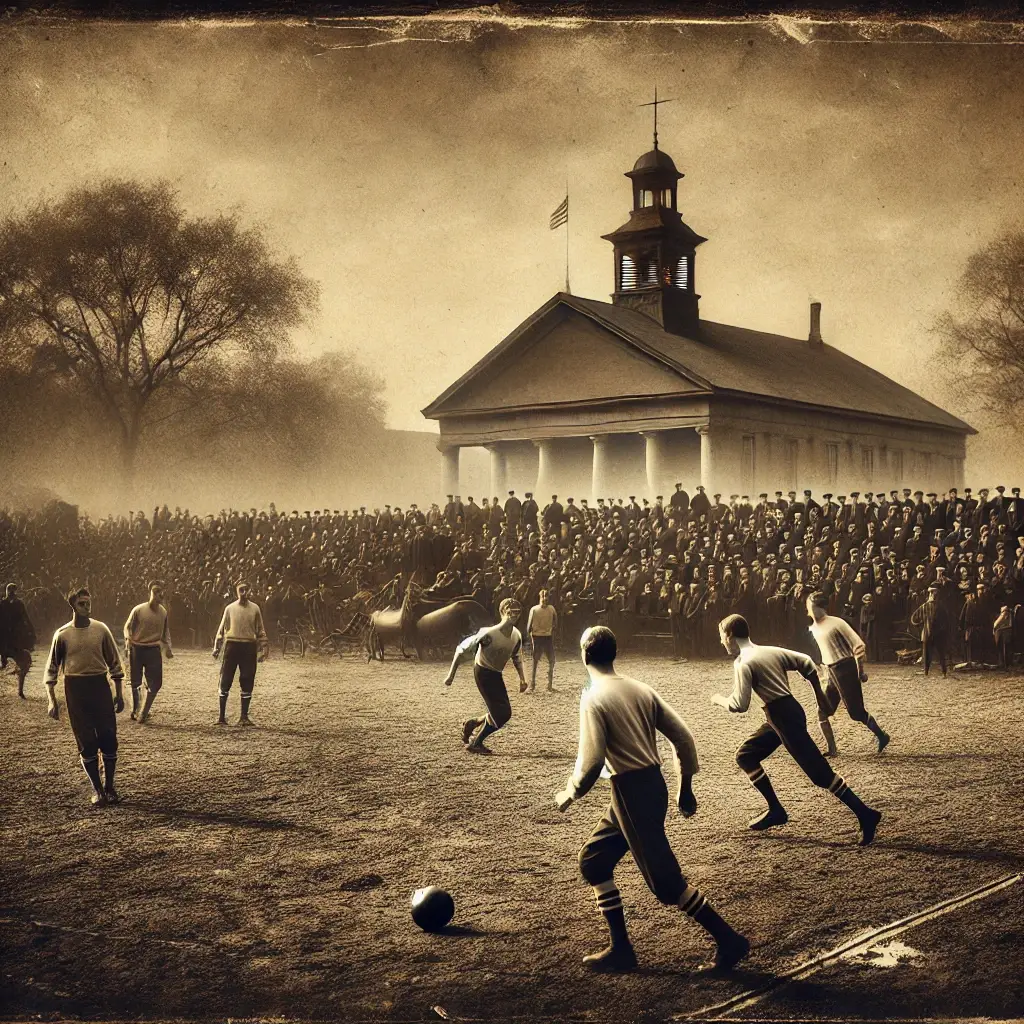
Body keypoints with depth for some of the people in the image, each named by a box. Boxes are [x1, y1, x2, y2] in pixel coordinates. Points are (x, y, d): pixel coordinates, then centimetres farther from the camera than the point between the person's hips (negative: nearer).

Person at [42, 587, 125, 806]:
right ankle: (97, 789, 14)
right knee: (86, 742, 2)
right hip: (75, 689, -1)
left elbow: (114, 663, 8)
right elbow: (52, 668, 4)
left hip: (99, 685, 1)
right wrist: (51, 700, -3)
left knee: (109, 738, 0)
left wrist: (119, 694, 7)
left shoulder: (101, 629, 1)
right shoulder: (62, 634, -2)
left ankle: (109, 786, 15)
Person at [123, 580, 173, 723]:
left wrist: (168, 647, 9)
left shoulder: (163, 612, 1)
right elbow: (128, 626, 1)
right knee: (135, 682, 6)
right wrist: (128, 638, -17)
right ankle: (135, 710, 25)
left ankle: (144, 713, 11)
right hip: (137, 648, -3)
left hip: (154, 650, 3)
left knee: (155, 683, -3)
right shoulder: (138, 610, -12)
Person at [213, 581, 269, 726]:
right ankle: (222, 716, 6)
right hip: (232, 645, -1)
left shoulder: (255, 608, 6)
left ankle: (244, 717, 12)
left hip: (249, 647, 1)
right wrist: (217, 647, 1)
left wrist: (263, 649, 4)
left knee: (247, 682, 3)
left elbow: (260, 631, 10)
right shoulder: (230, 608, 4)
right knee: (225, 681, -2)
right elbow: (222, 628, 8)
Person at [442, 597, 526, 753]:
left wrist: (522, 679, 4)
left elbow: (517, 658, 14)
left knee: (504, 713, 2)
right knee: (500, 712, -14)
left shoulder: (517, 636, -5)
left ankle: (472, 724, 25)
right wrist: (451, 675, -16)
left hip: (496, 674, 7)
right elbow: (462, 650, -19)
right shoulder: (489, 633, -26)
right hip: (483, 672, -7)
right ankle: (475, 743, 2)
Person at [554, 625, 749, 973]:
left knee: (665, 881, -1)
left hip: (632, 792, -8)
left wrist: (570, 793, -1)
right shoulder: (640, 689, 9)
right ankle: (620, 949, 19)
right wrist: (685, 787, 17)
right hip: (653, 784, 8)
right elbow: (683, 737, 8)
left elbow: (592, 760, -19)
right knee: (592, 859, 18)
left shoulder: (594, 698, -12)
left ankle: (729, 941, 4)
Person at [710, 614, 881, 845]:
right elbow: (805, 662, 13)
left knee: (819, 772, -8)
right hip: (788, 711, 10)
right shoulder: (770, 651, 13)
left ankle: (865, 815, -7)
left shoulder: (743, 663, -12)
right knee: (745, 756, 15)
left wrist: (719, 699, 4)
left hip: (783, 716, -10)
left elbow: (740, 705, -16)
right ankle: (776, 810, 17)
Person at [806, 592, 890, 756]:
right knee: (822, 711, 1)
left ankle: (882, 736, 16)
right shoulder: (814, 628, 10)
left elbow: (858, 645, -13)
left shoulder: (836, 623, -14)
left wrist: (861, 670, -12)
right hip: (832, 674, 8)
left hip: (846, 671, -8)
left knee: (856, 712, -4)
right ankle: (831, 749, 10)